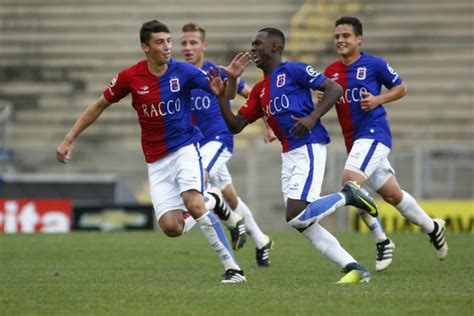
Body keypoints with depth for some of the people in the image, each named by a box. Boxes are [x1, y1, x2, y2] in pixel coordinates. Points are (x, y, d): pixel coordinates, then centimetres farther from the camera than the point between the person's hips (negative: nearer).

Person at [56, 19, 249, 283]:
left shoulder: (183, 71, -8)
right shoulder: (129, 77, -5)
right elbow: (99, 106, 7)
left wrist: (229, 75, -32)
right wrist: (70, 139, 7)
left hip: (185, 147, -2)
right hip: (157, 160, 2)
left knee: (193, 202, -28)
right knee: (171, 227, -12)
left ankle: (233, 268, -23)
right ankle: (206, 205, 25)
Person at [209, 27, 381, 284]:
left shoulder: (293, 71, -3)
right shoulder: (259, 91, 19)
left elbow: (335, 89, -8)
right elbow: (235, 125, 17)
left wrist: (312, 117, -19)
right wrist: (221, 95, 5)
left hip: (309, 148, -8)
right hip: (288, 155, 8)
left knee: (296, 216, -20)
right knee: (304, 225, 0)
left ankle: (347, 196, 1)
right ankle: (354, 268, 4)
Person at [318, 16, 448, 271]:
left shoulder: (375, 65, -5)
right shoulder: (331, 72, 9)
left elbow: (401, 88, 5)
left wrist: (378, 99, -11)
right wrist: (320, 100, -7)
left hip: (373, 133, -6)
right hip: (353, 140, 6)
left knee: (351, 181, -25)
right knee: (392, 195, 13)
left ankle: (382, 241, -13)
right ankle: (432, 227, 34)